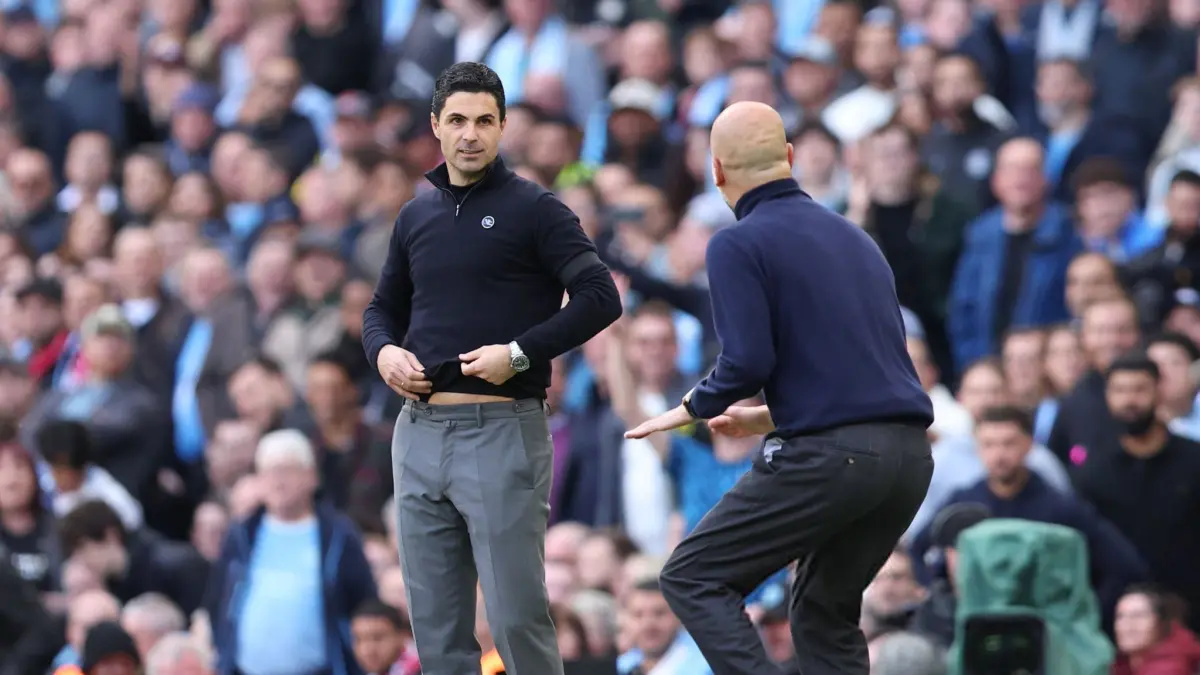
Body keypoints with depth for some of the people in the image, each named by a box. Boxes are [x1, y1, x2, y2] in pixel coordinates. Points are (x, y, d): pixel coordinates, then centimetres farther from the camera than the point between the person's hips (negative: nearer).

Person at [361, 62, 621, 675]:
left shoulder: (533, 210, -2)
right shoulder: (416, 216, 14)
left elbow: (600, 298, -8)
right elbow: (384, 307, 25)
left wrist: (520, 353, -16)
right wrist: (384, 351, 3)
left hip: (502, 432, -6)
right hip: (420, 433, 6)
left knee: (517, 614, -8)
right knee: (436, 623, 6)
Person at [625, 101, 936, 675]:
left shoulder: (738, 245, -2)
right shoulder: (854, 237, 20)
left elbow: (747, 362, -13)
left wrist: (693, 407, 7)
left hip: (829, 456, -7)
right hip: (909, 456, 7)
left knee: (693, 579, 5)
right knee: (825, 613, 21)